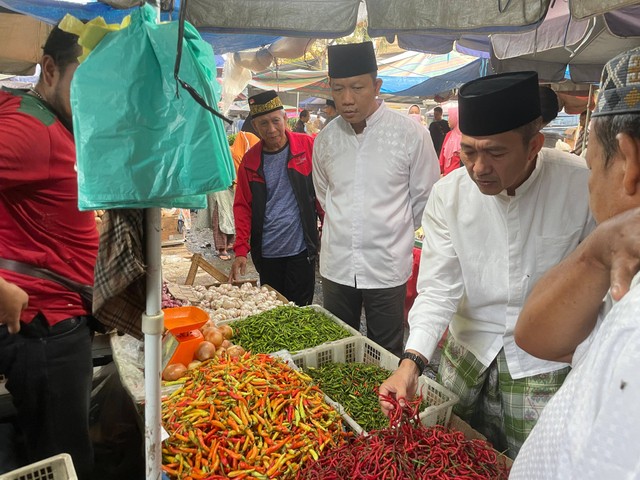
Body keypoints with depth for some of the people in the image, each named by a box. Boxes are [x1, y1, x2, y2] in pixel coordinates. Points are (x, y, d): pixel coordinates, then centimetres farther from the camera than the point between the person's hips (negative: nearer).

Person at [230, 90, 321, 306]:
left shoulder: (308, 146, -5)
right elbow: (242, 206, 3)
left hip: (301, 250, -2)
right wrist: (241, 250, -5)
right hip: (266, 253, 3)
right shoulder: (250, 160, 2)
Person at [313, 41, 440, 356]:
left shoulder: (410, 134, -11)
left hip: (387, 267, -3)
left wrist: (395, 233, 9)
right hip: (336, 264, 3)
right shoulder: (327, 138, 1)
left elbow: (424, 199, 1)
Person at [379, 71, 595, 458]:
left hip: (546, 365, -1)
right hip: (468, 353, 2)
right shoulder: (449, 194, -14)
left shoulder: (582, 185, -19)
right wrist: (413, 360, -27)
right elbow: (439, 289, -14)